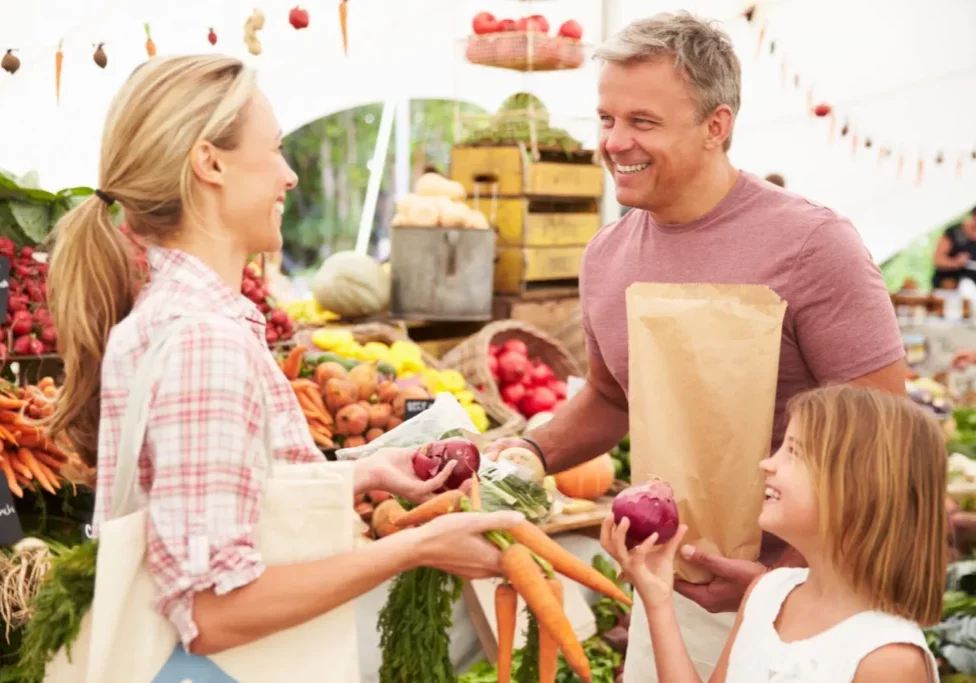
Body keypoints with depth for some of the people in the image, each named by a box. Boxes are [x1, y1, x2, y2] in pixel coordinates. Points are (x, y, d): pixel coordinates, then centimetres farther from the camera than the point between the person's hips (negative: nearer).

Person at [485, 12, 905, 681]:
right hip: (669, 586, 5)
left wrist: (780, 578, -22)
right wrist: (532, 452, -2)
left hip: (806, 592, -5)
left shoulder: (812, 244, -19)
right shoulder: (607, 255, -1)